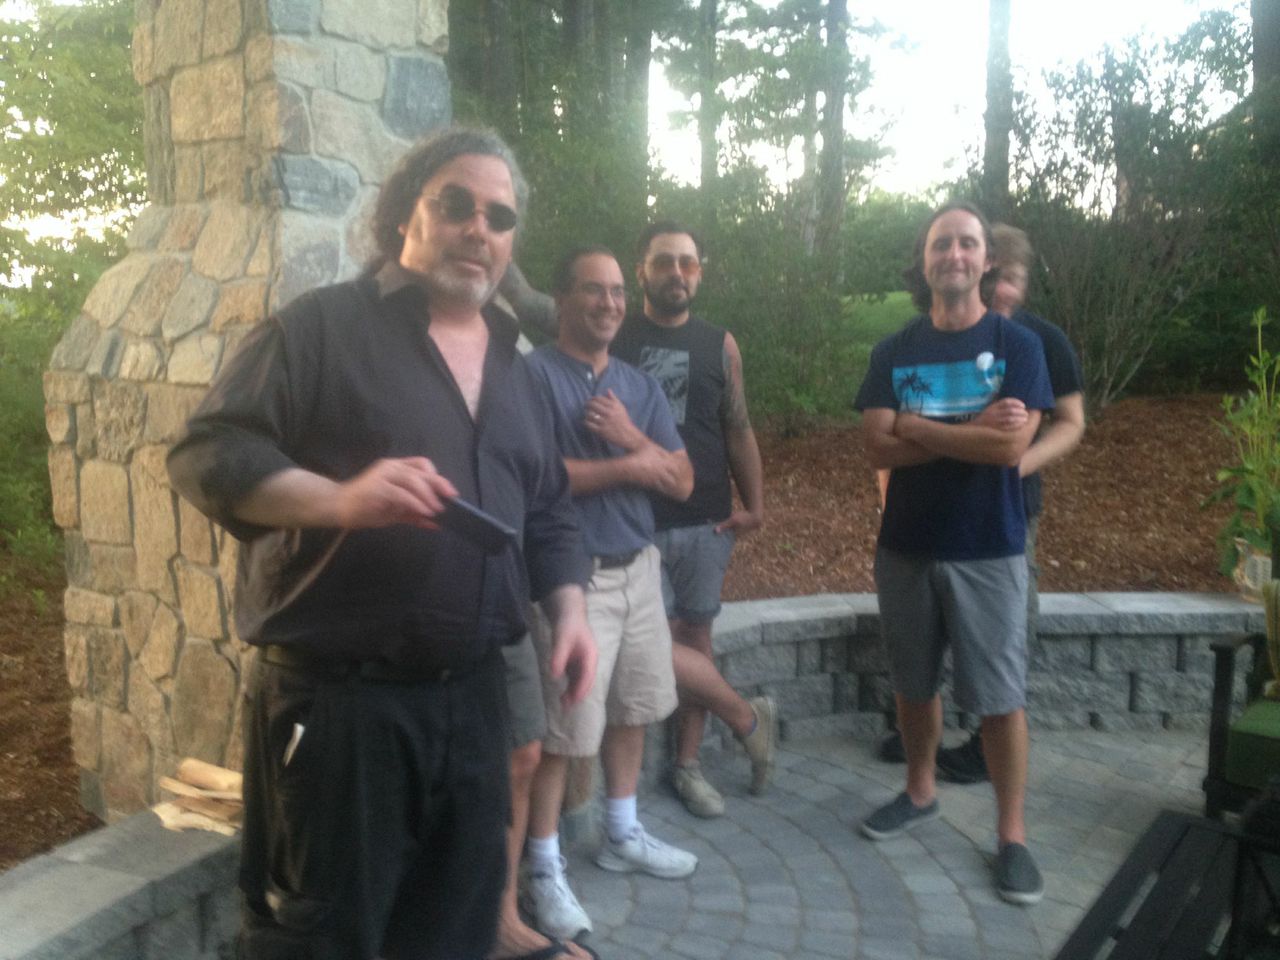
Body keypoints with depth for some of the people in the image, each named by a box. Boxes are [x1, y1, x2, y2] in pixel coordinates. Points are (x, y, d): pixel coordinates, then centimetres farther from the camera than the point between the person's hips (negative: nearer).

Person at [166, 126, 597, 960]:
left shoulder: (516, 370, 15)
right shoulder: (322, 327, -4)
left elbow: (549, 514, 19)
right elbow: (208, 455, -11)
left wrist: (569, 607, 2)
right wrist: (339, 498, -28)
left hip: (473, 698, 6)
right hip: (336, 701, -6)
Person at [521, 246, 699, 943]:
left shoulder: (639, 385, 12)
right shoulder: (533, 374, -9)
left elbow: (681, 481, 7)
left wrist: (629, 436, -11)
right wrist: (627, 467, -13)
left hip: (638, 567, 7)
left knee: (633, 708, 17)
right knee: (564, 729, -2)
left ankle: (622, 836, 36)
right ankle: (544, 871, 14)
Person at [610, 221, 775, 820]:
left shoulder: (719, 345, 8)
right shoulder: (613, 339, 1)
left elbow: (738, 431, 9)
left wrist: (754, 506, 1)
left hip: (706, 521, 2)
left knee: (694, 637, 8)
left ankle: (688, 764, 23)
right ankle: (747, 717, 15)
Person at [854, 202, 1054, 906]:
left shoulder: (1016, 345, -5)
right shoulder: (893, 352, 3)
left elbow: (1011, 446, -18)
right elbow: (878, 449, -9)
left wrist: (919, 427, -12)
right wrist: (972, 429, -16)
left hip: (988, 551, -3)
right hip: (905, 546, 3)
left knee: (1000, 697, 3)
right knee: (914, 684, 16)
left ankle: (1011, 834, 18)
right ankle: (920, 791, 36)